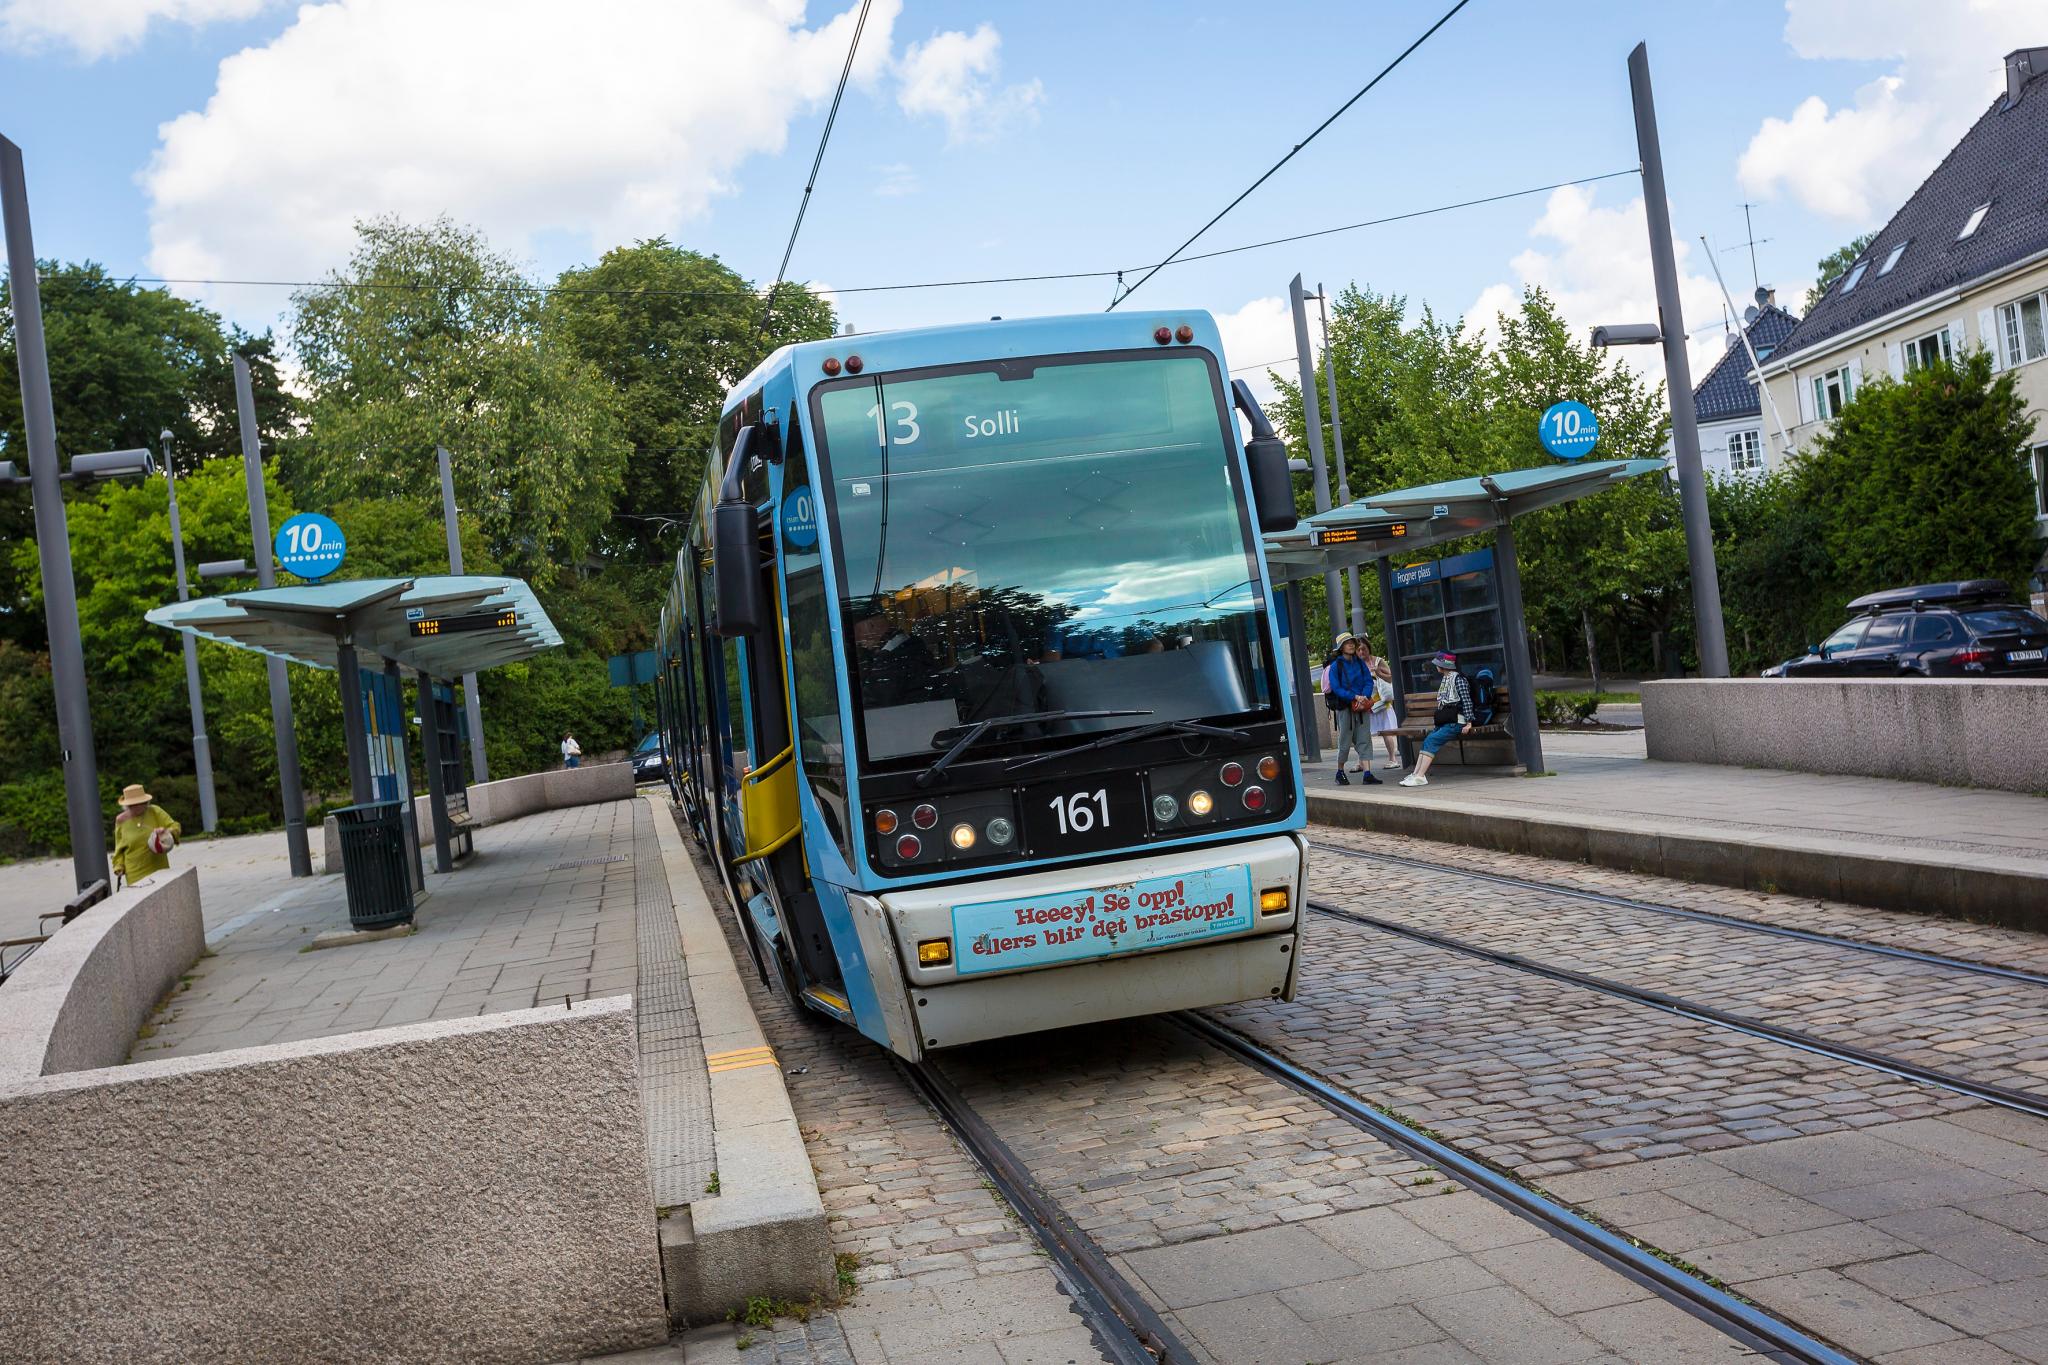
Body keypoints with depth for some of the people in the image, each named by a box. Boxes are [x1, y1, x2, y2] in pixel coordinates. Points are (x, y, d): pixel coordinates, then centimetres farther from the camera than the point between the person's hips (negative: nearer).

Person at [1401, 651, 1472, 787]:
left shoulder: (1458, 679, -8)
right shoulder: (1445, 679, 18)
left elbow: (1467, 701, -13)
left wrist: (1468, 723, -18)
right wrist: (1437, 717, 11)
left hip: (1455, 723, -8)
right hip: (1444, 722, 8)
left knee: (1431, 741, -20)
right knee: (1427, 741, -7)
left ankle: (1420, 776, -26)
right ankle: (1416, 774, -14)